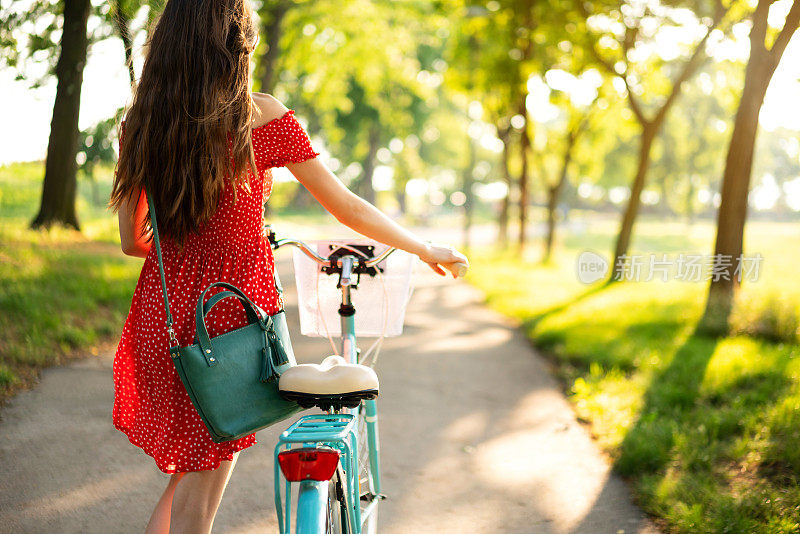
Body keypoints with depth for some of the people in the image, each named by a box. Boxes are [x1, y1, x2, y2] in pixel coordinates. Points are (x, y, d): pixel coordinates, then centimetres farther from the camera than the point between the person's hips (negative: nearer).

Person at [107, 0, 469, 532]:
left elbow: (132, 241, 8)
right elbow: (348, 209, -5)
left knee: (185, 476, 25)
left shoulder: (140, 122, 1)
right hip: (229, 312, -4)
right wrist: (429, 249, 9)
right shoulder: (261, 115, -11)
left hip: (161, 312, 5)